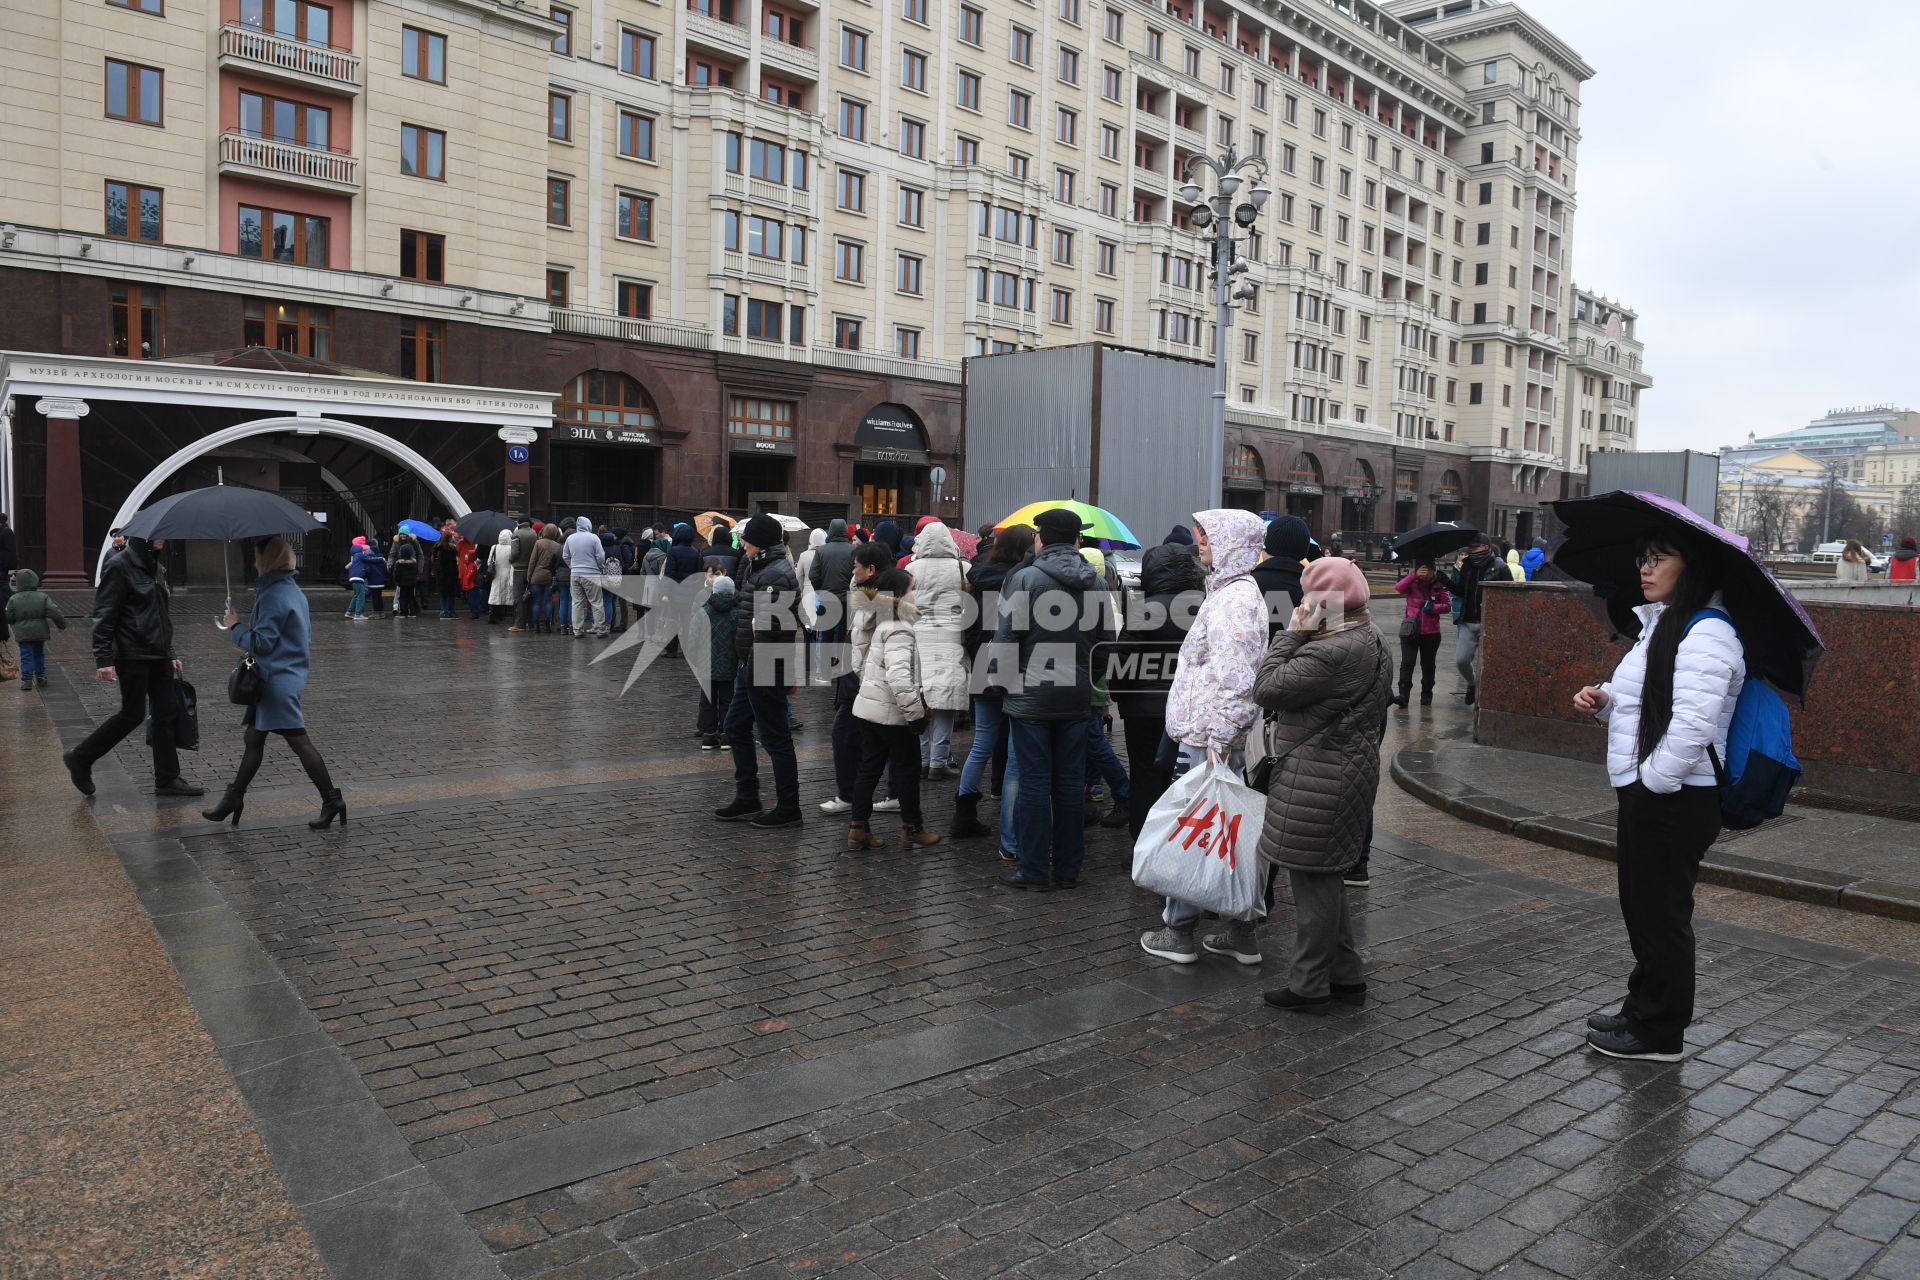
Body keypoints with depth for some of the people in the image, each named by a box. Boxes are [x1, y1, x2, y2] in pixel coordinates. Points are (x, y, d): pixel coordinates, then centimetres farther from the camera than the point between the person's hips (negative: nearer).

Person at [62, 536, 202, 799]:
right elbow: (104, 615, -14)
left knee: (168, 713, 5)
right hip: (132, 656, -8)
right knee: (133, 714, -2)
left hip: (158, 656, 8)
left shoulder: (156, 569, 14)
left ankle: (167, 779, 11)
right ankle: (80, 759, 17)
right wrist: (104, 659, -18)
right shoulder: (120, 566, -11)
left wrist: (170, 654, 20)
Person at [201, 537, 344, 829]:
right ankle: (234, 799, 25)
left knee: (299, 741, -7)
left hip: (279, 681, -10)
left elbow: (262, 642, -18)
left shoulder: (273, 595, -17)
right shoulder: (293, 590, 12)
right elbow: (305, 633, 19)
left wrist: (236, 626, -4)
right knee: (253, 738, 16)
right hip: (290, 673, 10)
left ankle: (332, 801, -5)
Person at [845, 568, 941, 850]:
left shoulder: (881, 623, 10)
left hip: (868, 708, 9)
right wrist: (916, 712, -23)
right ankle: (912, 829, 17)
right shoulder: (899, 630, -20)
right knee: (907, 770, 6)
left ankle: (858, 829, 16)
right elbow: (898, 677, -30)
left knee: (869, 768, 13)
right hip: (893, 713, -8)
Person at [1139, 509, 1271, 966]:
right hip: (1223, 737, 10)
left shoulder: (1232, 600, -17)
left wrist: (1217, 742, -22)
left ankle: (1177, 931, 9)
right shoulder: (1237, 591, 16)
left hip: (1208, 739, -10)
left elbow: (1234, 680, -23)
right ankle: (1242, 932, 21)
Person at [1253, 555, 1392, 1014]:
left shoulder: (1332, 653, -24)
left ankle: (1309, 987, 13)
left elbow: (1266, 689, -19)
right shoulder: (1373, 640, 10)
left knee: (1312, 878, 1)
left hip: (1319, 777, -11)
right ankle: (1347, 976, 29)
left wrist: (1292, 634, -13)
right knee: (1326, 877, 19)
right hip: (1354, 766, 11)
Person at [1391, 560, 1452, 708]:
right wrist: (1414, 575, -28)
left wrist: (1433, 607, -14)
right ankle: (1403, 694, -13)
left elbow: (1447, 605, 4)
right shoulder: (1412, 583, -1)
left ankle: (1426, 695, 25)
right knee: (1407, 662, -10)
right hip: (1410, 630, -1)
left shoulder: (1438, 585, 0)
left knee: (1428, 665, 12)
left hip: (1431, 632, 1)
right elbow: (1398, 587, -21)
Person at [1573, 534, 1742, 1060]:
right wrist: (1602, 700, 5)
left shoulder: (1707, 633, -19)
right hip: (1643, 794, 10)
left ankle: (1659, 1033, 16)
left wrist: (1654, 780, -21)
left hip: (1674, 800, -10)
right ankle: (1642, 1012, 34)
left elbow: (1694, 724, -29)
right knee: (1642, 908, 19)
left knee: (1661, 913, 2)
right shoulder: (1660, 625, 14)